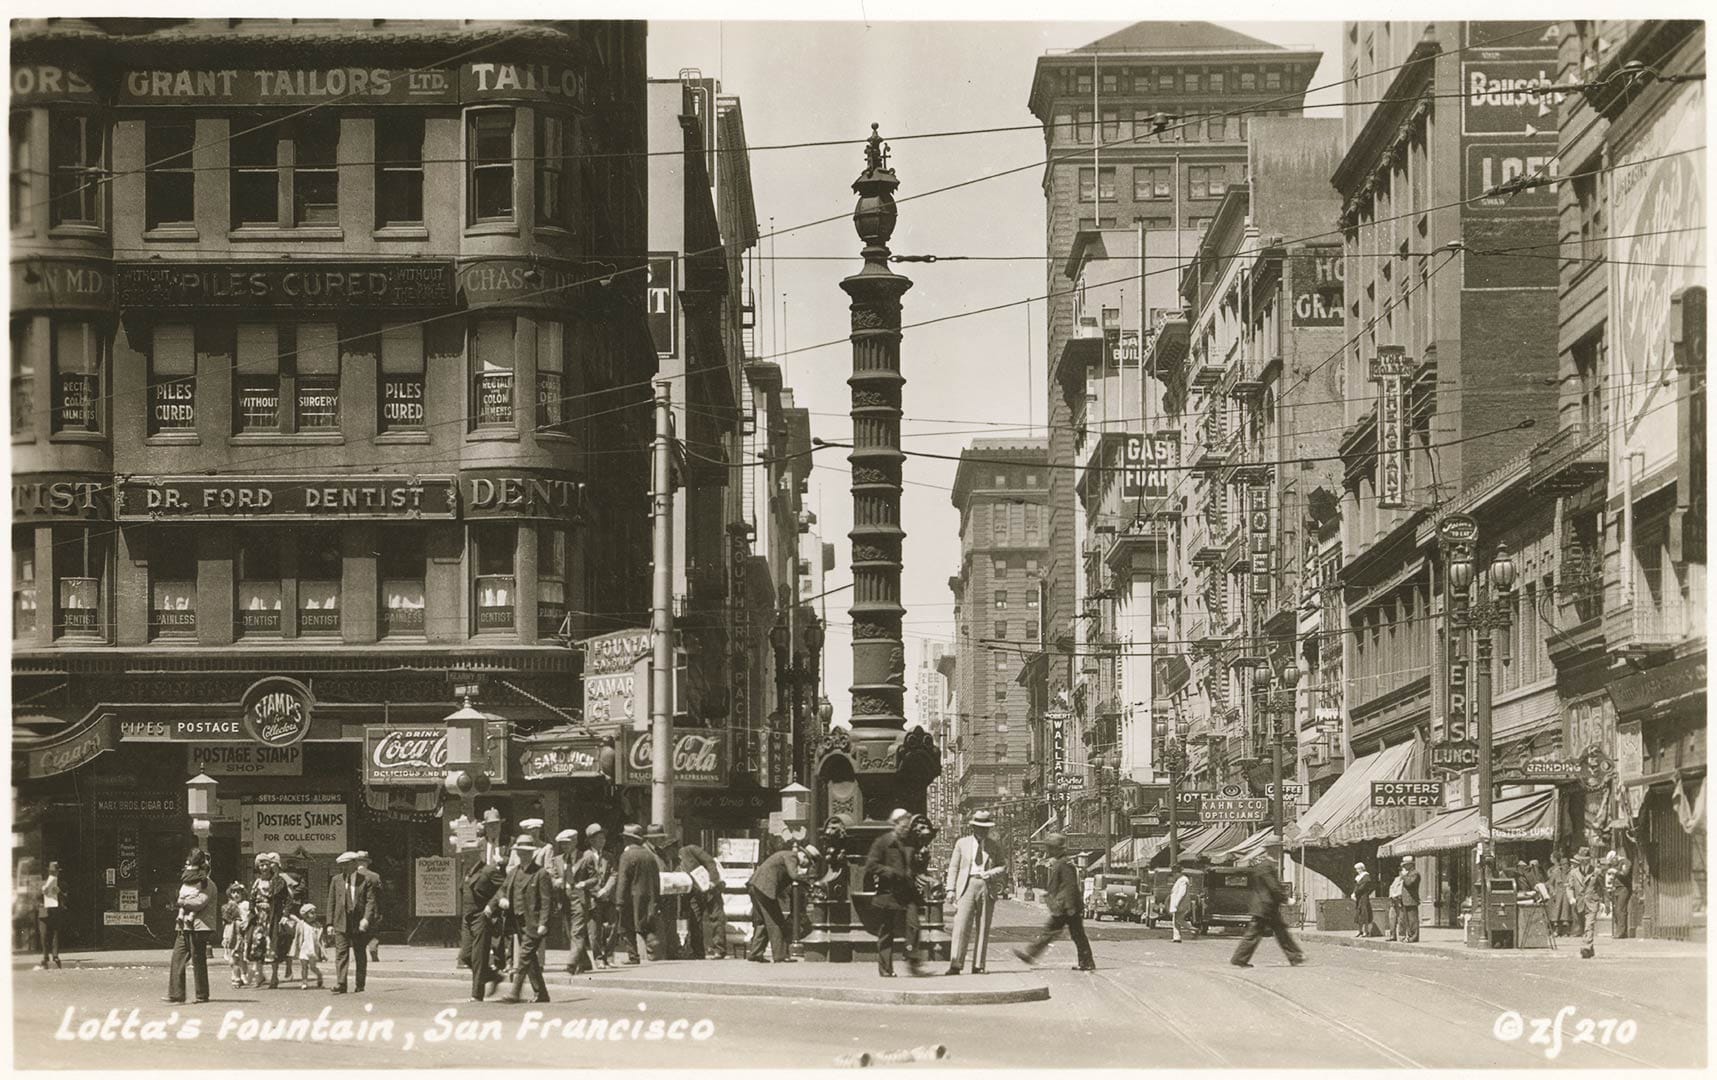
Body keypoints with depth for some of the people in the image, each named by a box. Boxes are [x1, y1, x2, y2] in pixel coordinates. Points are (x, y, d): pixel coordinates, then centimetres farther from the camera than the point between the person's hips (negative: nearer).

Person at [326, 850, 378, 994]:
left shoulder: (365, 880, 2)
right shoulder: (336, 880, 9)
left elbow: (370, 901, -4)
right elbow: (331, 902, 9)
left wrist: (366, 919, -18)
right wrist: (330, 923, 1)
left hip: (360, 924, -1)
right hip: (342, 923, 1)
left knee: (361, 955, 6)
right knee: (341, 954, -8)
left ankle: (359, 985, 14)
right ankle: (340, 985, -12)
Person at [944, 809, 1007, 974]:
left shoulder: (993, 846, 13)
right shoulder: (962, 843, 10)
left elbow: (1003, 866, 14)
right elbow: (953, 867, 9)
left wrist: (989, 873, -6)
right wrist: (951, 889, -1)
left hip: (987, 889, 2)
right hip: (966, 887, -2)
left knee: (983, 930, 2)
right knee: (961, 927, -11)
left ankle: (978, 966, 7)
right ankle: (955, 965, -12)